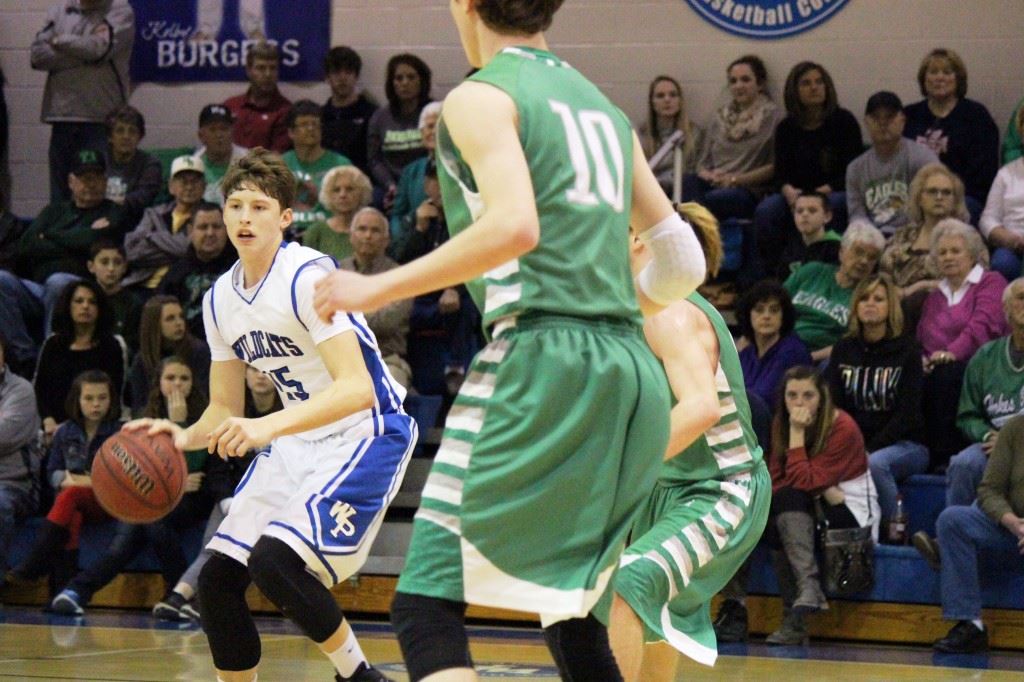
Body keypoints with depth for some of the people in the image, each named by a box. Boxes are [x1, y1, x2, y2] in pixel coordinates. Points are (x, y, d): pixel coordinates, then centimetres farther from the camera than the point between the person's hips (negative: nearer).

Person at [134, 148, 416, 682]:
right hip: (297, 440, 8)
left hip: (367, 433, -8)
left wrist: (268, 427, -41)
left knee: (273, 560, -25)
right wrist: (183, 437, -10)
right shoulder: (221, 299, 5)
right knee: (217, 577, -1)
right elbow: (225, 411, 13)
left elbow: (357, 389, -29)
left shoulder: (308, 276, -19)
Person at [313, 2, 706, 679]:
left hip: (540, 360, -7)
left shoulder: (481, 97, -1)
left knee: (428, 603, -6)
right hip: (634, 376, 7)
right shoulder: (605, 108, 21)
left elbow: (514, 227, -19)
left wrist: (379, 289, -12)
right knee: (575, 622, 15)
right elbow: (683, 264, 21)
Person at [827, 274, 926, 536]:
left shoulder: (907, 349, 0)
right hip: (854, 442, 3)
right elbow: (834, 405, 7)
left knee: (875, 463, -37)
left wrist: (872, 449, -18)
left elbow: (907, 414, -7)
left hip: (905, 444, -3)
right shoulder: (843, 349, 12)